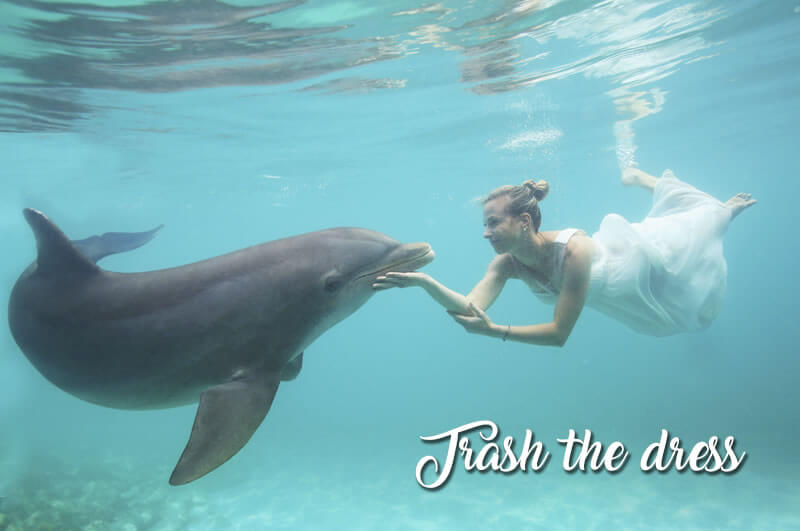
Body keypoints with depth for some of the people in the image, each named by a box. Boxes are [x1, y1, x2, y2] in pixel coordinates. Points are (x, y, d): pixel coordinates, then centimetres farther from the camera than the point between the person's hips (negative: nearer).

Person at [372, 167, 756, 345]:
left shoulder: (573, 250, -47)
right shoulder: (506, 263, -30)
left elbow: (559, 333, -44)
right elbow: (469, 308, -41)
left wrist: (494, 331, -52)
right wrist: (423, 281, -56)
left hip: (641, 257, -4)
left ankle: (724, 209, 56)